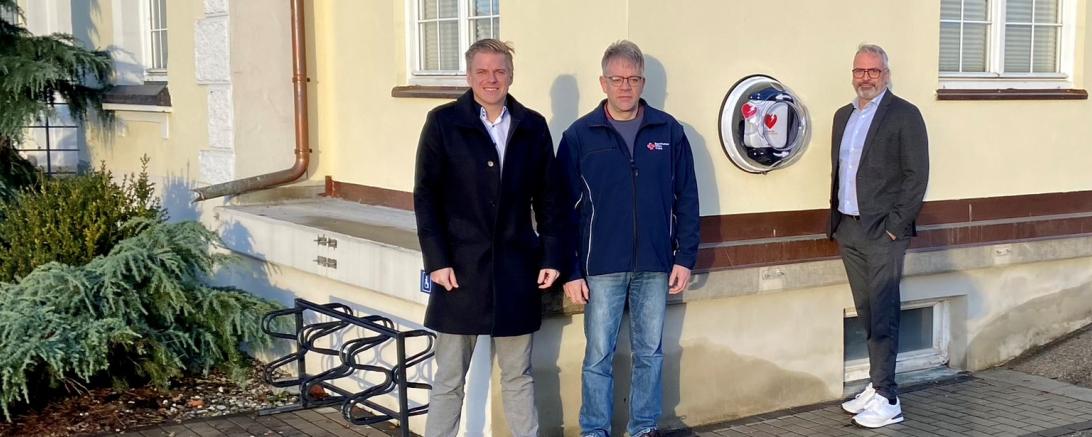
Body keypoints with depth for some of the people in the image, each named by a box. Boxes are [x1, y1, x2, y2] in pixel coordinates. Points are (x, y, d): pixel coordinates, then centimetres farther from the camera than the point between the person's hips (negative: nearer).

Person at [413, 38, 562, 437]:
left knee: (518, 376, 12)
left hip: (516, 268, 2)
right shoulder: (443, 123, -2)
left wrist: (551, 255, 1)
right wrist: (436, 260, -10)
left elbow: (547, 197, 8)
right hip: (460, 267, -2)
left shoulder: (533, 126, 5)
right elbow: (425, 196, -4)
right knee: (449, 379, 6)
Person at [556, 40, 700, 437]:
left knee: (650, 353, 11)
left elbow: (687, 199, 6)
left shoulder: (669, 131, 3)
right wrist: (571, 271, -5)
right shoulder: (580, 135, -1)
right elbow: (565, 208, -1)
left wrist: (685, 257, 0)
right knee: (599, 355, 5)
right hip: (602, 267, -2)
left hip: (655, 266, 2)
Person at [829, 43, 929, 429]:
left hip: (883, 231, -6)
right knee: (867, 314, 11)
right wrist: (836, 223, 13)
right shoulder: (843, 116, 15)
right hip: (848, 230, 6)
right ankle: (877, 386, 19)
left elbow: (916, 176, -10)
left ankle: (886, 399, 0)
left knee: (882, 315, -4)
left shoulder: (905, 115, -6)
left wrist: (895, 226, -13)